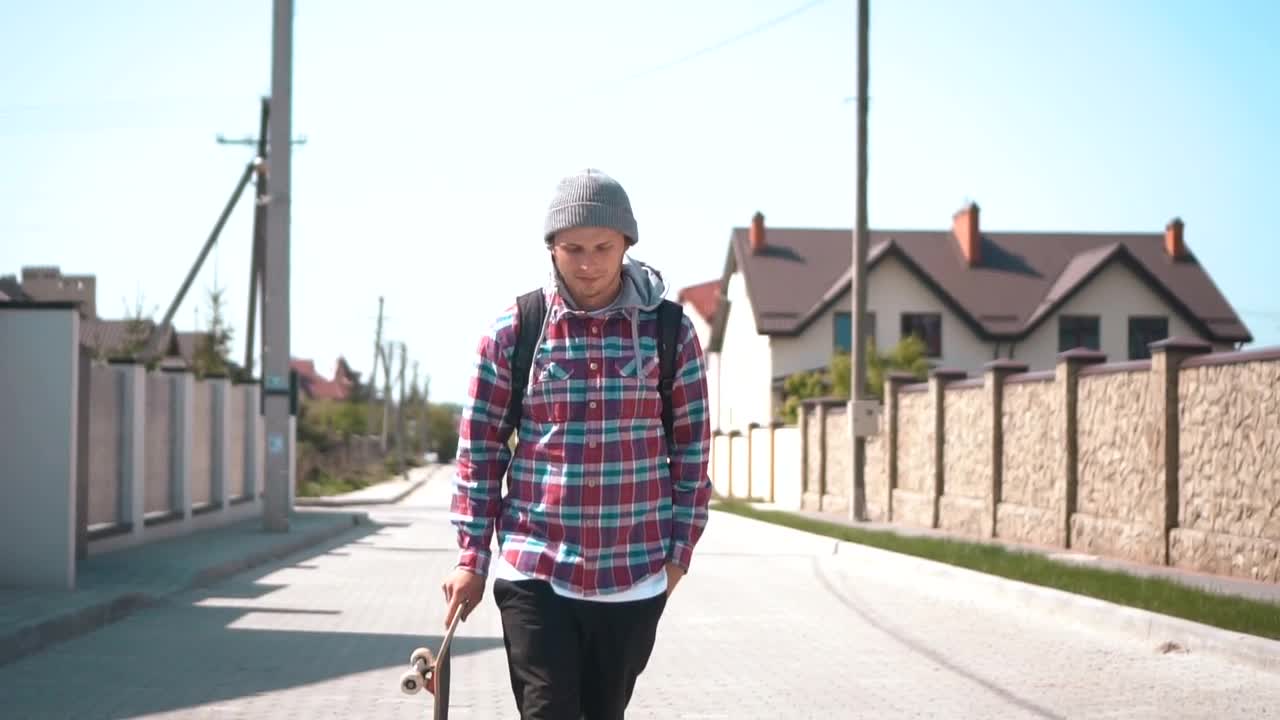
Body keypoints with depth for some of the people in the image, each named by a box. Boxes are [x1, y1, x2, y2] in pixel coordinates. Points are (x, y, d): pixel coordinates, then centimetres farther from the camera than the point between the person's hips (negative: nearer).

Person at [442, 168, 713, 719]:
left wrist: (680, 548, 4)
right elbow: (479, 450, 4)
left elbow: (692, 446, 7)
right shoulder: (512, 332, -1)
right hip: (534, 573, -1)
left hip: (635, 578, 1)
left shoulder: (670, 332, 1)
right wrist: (471, 558, 2)